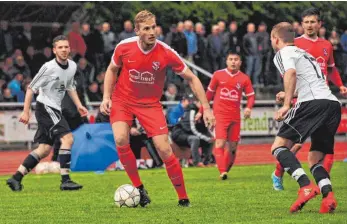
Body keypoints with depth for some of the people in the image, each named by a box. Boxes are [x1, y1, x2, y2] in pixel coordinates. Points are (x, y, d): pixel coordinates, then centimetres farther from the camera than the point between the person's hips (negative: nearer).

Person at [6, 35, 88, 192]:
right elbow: (31, 88, -10)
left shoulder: (72, 66, 5)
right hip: (45, 107, -9)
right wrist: (26, 112, -12)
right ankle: (65, 181, -19)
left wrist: (78, 105, 15)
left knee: (44, 149, 9)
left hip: (54, 110, 9)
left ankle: (16, 178, 13)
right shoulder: (49, 67, -16)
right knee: (67, 138, -19)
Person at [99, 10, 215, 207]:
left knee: (164, 149, -11)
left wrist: (206, 108, -13)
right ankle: (139, 188, -5)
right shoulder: (124, 47, -15)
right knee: (121, 140, -23)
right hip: (122, 101, 1)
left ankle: (183, 198, 4)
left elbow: (192, 78, -9)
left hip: (150, 104, -1)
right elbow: (112, 69, 7)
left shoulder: (166, 53, -19)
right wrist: (106, 97, -4)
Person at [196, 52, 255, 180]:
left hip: (235, 116, 3)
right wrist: (201, 111, 13)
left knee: (233, 146, 4)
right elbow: (209, 93, 11)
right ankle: (222, 172, -25)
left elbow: (251, 96, 7)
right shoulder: (218, 75, 4)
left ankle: (226, 170, 18)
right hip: (220, 115, -2)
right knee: (220, 143, -17)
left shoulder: (244, 78, 5)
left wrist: (248, 108, -14)